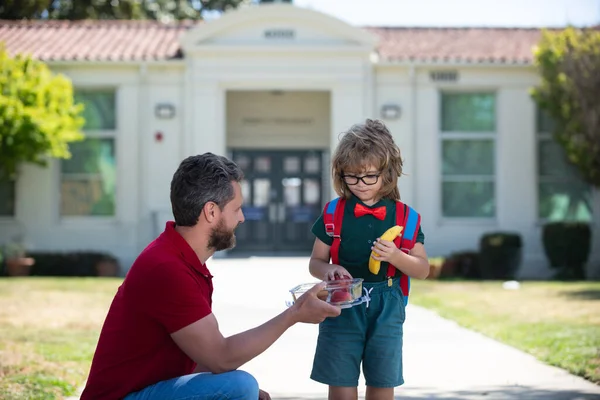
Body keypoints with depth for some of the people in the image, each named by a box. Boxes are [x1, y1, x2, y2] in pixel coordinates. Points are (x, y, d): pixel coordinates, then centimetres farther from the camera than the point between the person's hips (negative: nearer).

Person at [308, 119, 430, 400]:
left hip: (386, 309, 1)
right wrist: (329, 270, -17)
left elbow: (422, 269, 4)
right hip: (342, 306, 0)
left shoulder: (404, 216, 1)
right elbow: (315, 262, 7)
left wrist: (396, 257, -16)